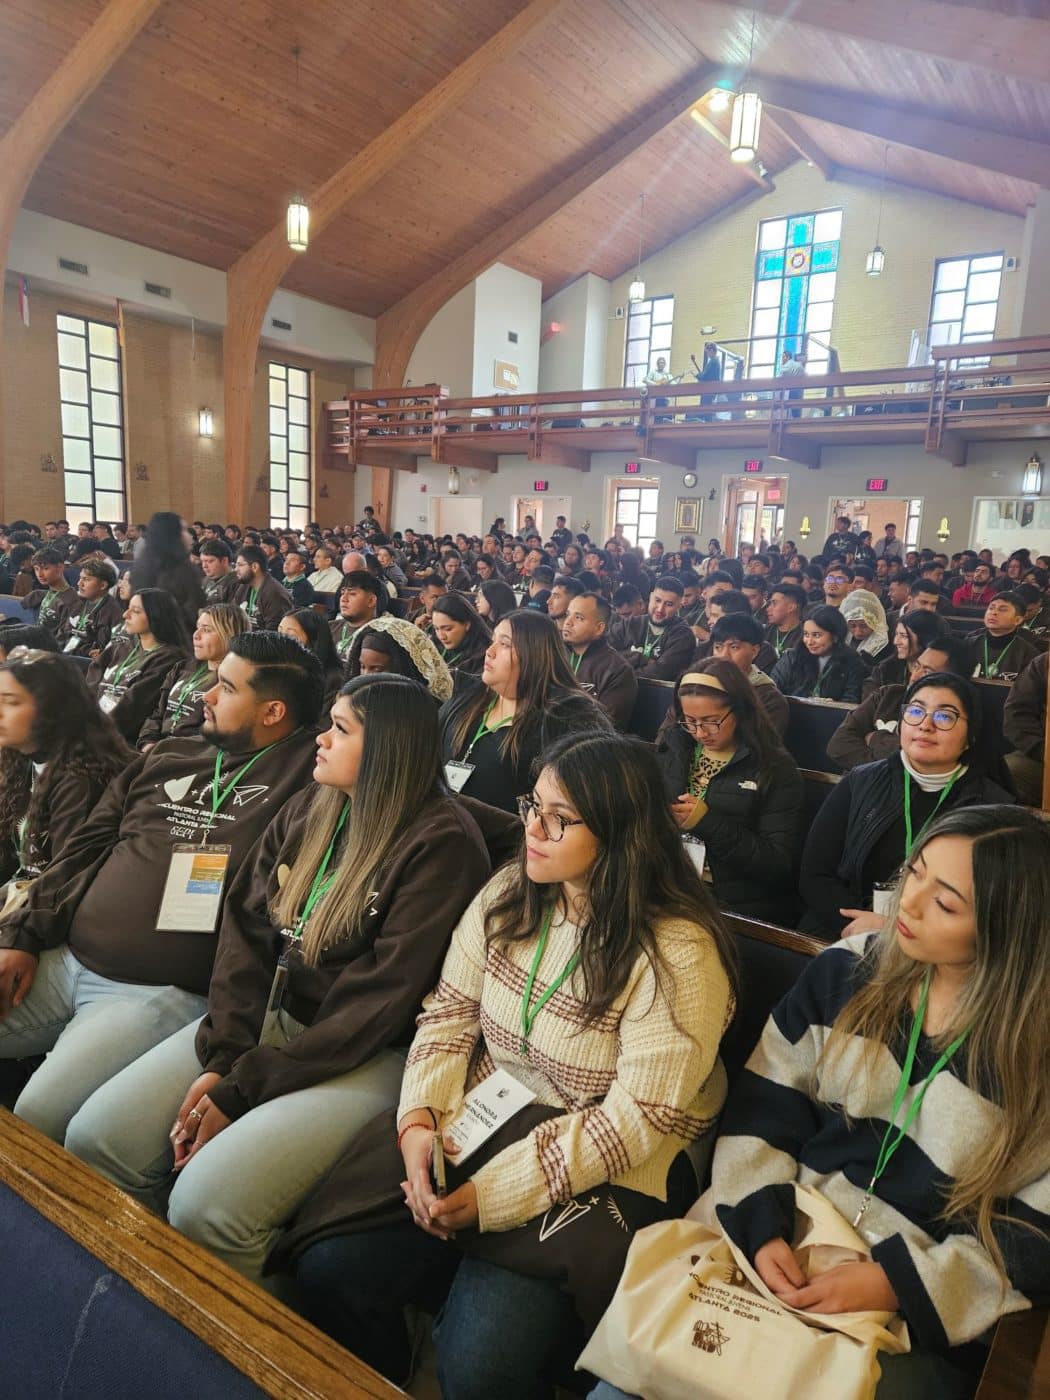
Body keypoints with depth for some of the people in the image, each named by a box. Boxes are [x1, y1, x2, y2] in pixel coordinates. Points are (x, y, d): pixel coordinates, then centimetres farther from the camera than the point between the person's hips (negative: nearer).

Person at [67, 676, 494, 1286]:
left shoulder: (441, 843, -18)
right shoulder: (308, 810, 5)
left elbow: (380, 1000, -19)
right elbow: (245, 928, 3)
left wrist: (244, 1086, -15)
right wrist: (223, 1057, -9)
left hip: (365, 1053, -7)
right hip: (266, 1019, 7)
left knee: (206, 1202, -23)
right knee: (95, 1137, -3)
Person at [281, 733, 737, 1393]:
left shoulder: (678, 954, -20)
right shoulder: (508, 894, -2)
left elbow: (635, 1122, -19)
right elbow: (450, 1012, 3)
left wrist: (489, 1193, -21)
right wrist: (420, 1119, -14)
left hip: (601, 1173, -5)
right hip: (474, 1123, 5)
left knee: (480, 1359, -22)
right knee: (329, 1266, -10)